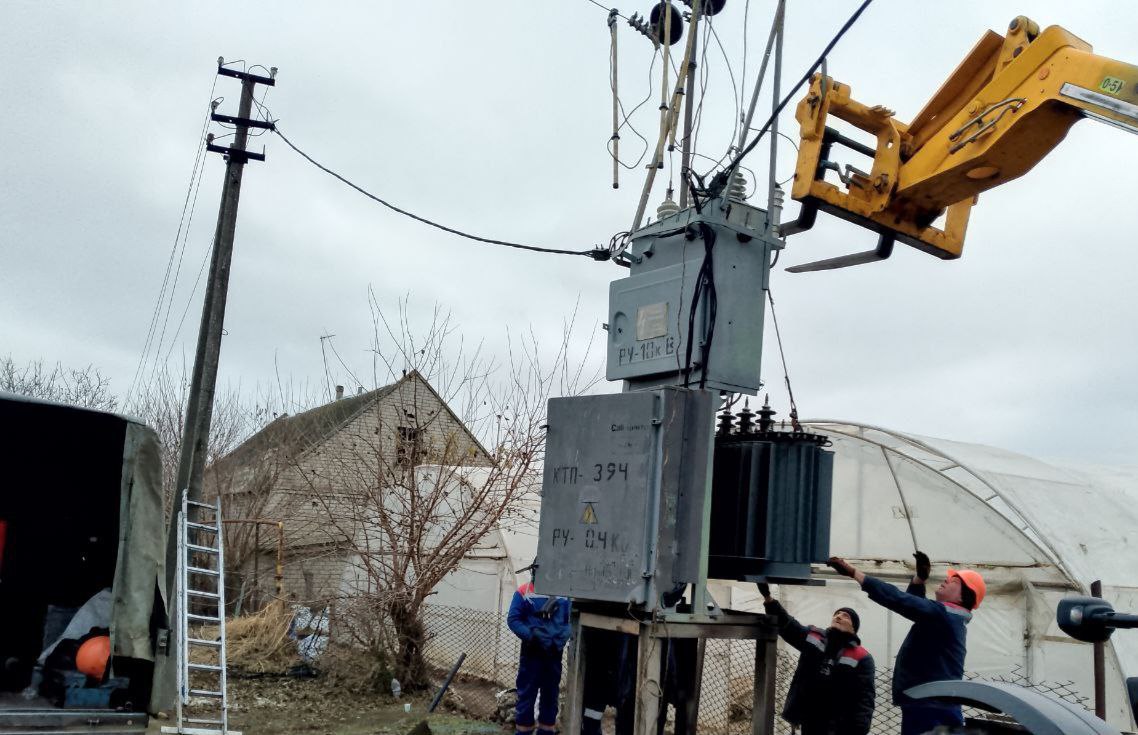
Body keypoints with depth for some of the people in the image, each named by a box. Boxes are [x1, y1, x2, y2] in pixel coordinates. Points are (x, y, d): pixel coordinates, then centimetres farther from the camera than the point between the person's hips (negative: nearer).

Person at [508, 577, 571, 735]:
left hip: (554, 653, 3)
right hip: (532, 652, -3)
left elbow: (571, 621, 4)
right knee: (526, 694, 3)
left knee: (550, 695, 13)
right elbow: (513, 619, -7)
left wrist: (559, 640, -10)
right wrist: (531, 635, -17)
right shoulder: (524, 592, -7)